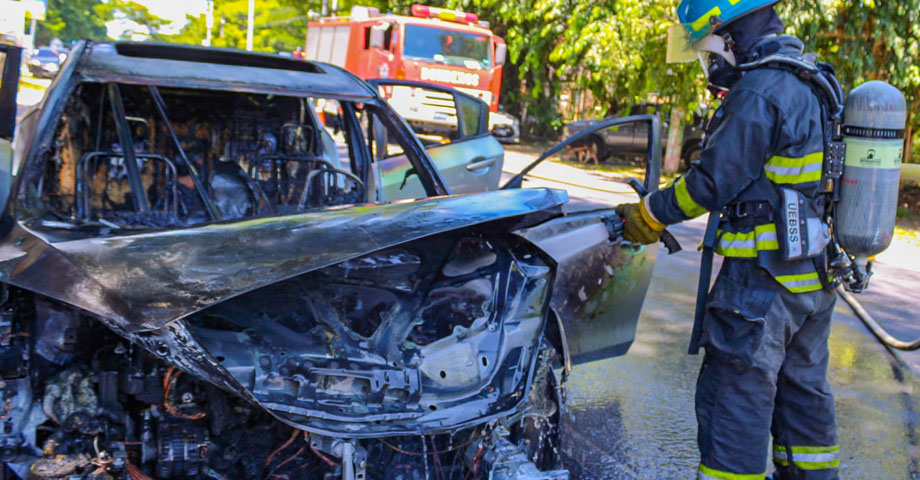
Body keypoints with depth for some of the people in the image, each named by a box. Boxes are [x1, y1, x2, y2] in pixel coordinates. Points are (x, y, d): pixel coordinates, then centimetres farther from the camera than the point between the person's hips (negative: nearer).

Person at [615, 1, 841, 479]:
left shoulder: (758, 93, -18)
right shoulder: (811, 87, 13)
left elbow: (712, 182, -18)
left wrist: (650, 213, -5)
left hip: (762, 280, -10)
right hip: (815, 278, 10)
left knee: (735, 396, -1)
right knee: (802, 388, 20)